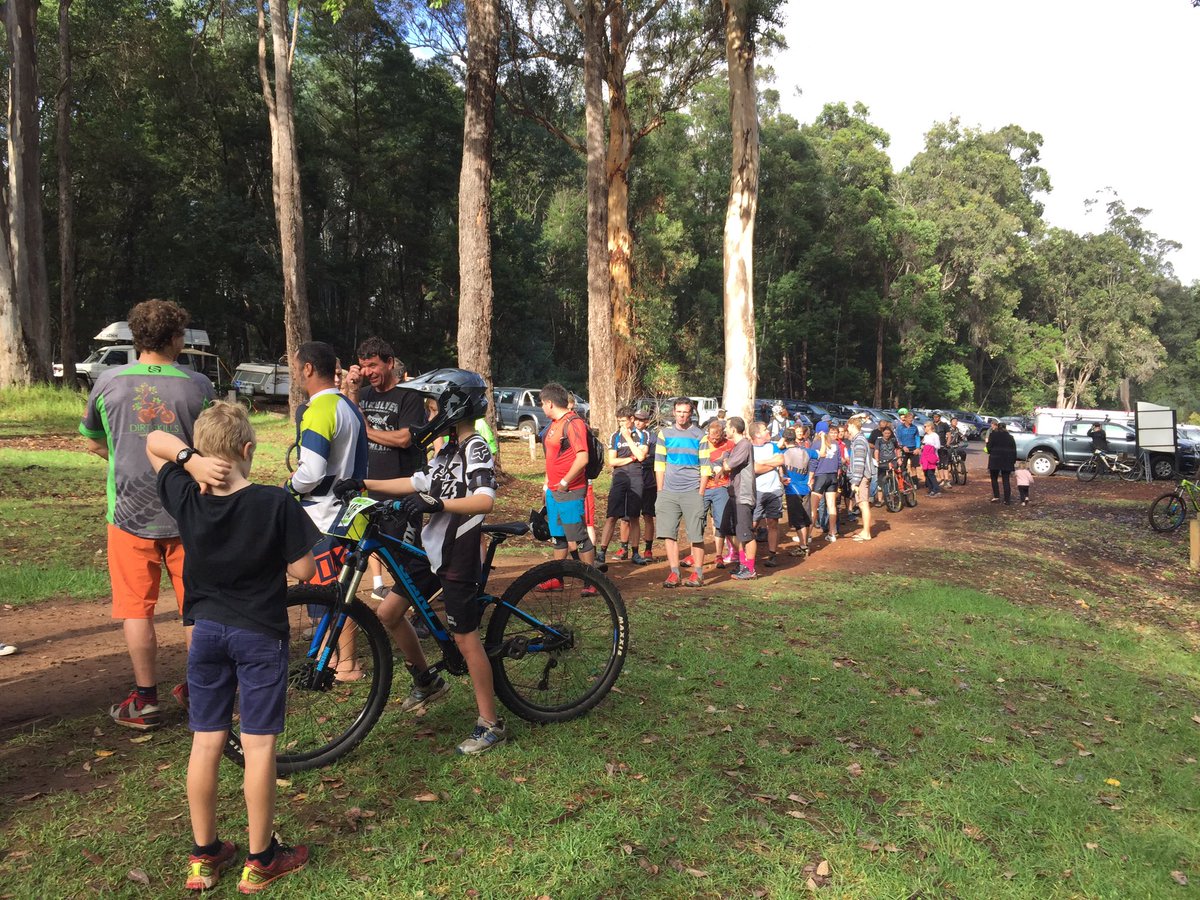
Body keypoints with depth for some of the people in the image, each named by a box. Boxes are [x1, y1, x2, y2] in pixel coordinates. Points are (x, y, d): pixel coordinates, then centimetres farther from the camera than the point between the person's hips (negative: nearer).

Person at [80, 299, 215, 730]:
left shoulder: (109, 382, -3)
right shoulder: (197, 385, -7)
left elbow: (93, 443, 10)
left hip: (130, 512, 0)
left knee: (137, 609, 8)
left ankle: (146, 701, 14)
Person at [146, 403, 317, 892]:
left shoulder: (185, 498, -7)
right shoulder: (275, 503, -19)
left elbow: (152, 441, 7)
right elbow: (304, 570, -14)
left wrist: (190, 460, -12)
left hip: (205, 630, 4)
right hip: (260, 634, -4)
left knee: (206, 743, 14)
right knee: (259, 746, 5)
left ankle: (204, 854, 28)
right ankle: (261, 861, 18)